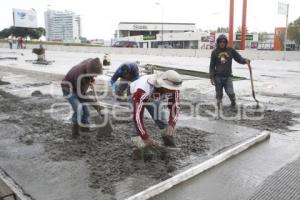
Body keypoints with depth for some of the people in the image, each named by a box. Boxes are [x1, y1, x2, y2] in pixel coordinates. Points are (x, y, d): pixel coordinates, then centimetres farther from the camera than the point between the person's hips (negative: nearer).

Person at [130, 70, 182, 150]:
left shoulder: (173, 89, -33)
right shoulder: (142, 90, -50)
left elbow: (175, 106, -20)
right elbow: (137, 115, -49)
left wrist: (171, 125, -34)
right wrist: (146, 137, -46)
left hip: (156, 100, 4)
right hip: (138, 99, -4)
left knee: (162, 121, -2)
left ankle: (170, 147, 14)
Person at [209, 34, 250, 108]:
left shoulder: (231, 50, 3)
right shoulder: (215, 52, 1)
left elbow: (238, 58, 6)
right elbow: (212, 66, 3)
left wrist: (245, 60, -16)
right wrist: (212, 77, -1)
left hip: (228, 76, 0)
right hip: (218, 77, 0)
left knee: (230, 92, -12)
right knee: (219, 94, 6)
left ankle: (234, 104, 16)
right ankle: (219, 106, 26)